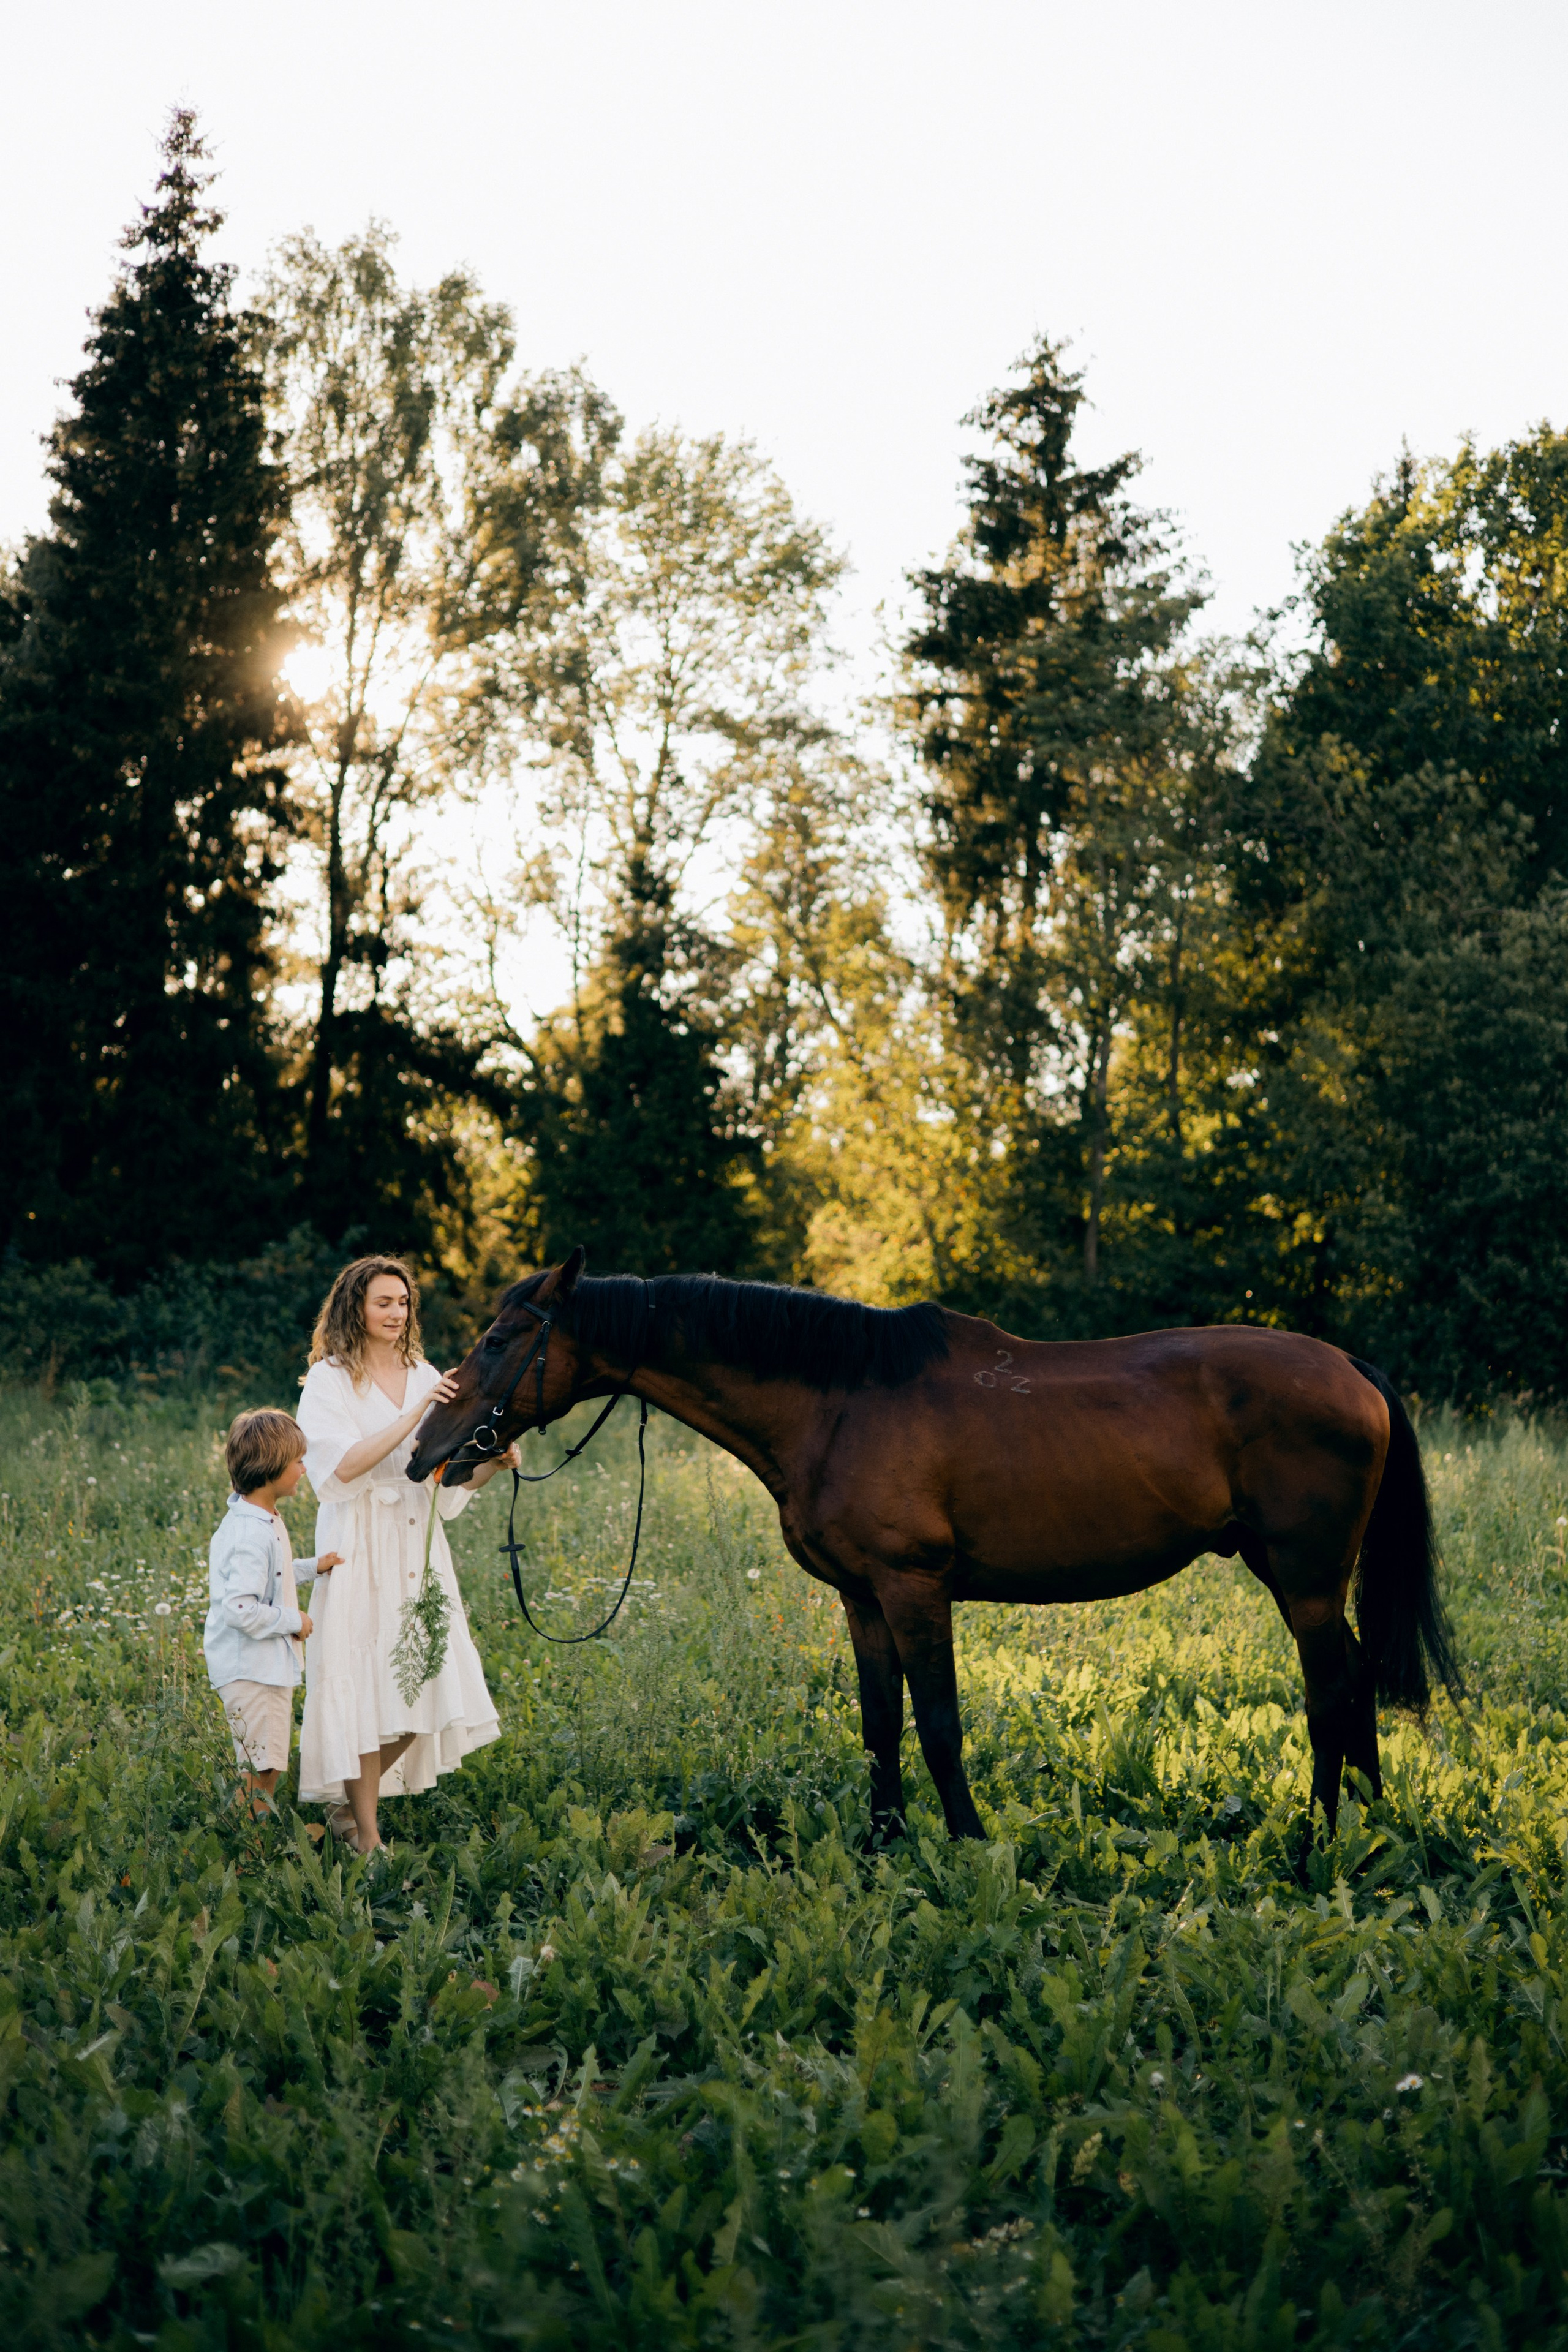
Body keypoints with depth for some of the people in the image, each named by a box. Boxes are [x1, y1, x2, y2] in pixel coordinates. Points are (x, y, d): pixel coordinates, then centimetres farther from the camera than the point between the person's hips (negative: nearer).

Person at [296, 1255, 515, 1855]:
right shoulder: (330, 1380, -5)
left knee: (424, 1677, 4)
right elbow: (344, 1466, -19)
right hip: (359, 1547, -6)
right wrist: (415, 1415, -23)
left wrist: (494, 1465, -10)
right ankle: (366, 1836, 4)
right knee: (368, 1681, -4)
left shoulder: (425, 1377, 11)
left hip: (418, 1547, 6)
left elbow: (446, 1481, 10)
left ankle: (347, 1796, 24)